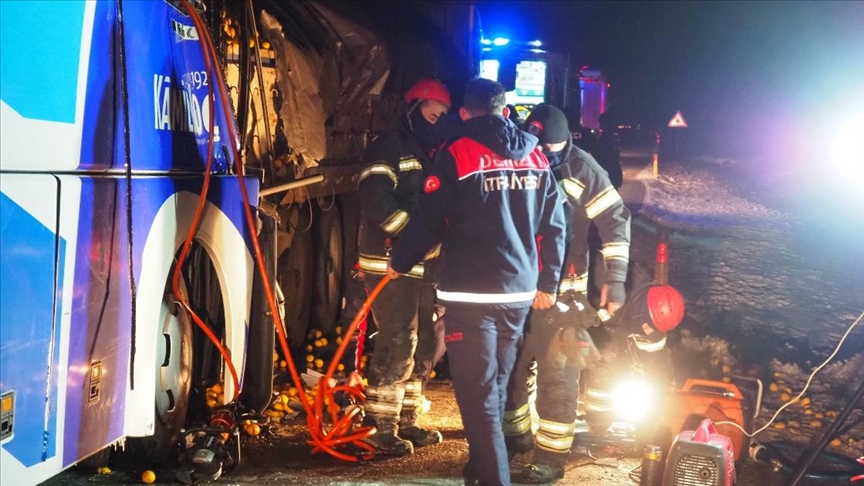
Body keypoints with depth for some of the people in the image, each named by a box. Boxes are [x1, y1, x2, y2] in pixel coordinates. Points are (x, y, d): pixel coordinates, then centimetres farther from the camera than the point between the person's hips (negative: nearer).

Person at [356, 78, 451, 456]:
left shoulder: (432, 155, 20)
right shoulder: (390, 148, -6)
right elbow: (377, 203, -19)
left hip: (423, 265, 9)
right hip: (389, 264, -9)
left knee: (423, 345, 11)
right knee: (397, 343, -11)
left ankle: (407, 421, 22)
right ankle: (380, 428, -2)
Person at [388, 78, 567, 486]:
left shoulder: (456, 154, -8)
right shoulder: (536, 156, 7)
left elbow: (429, 220, -8)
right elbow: (553, 225, 8)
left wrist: (399, 262, 8)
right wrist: (547, 282, 18)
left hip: (471, 291, -6)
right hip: (520, 290, 6)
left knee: (477, 392, -1)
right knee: (497, 385, 19)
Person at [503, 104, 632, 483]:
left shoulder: (581, 168, -9)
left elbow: (615, 220, -6)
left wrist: (615, 277, -12)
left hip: (562, 287, -4)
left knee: (557, 371, -1)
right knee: (511, 363, 13)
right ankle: (515, 435, 33)